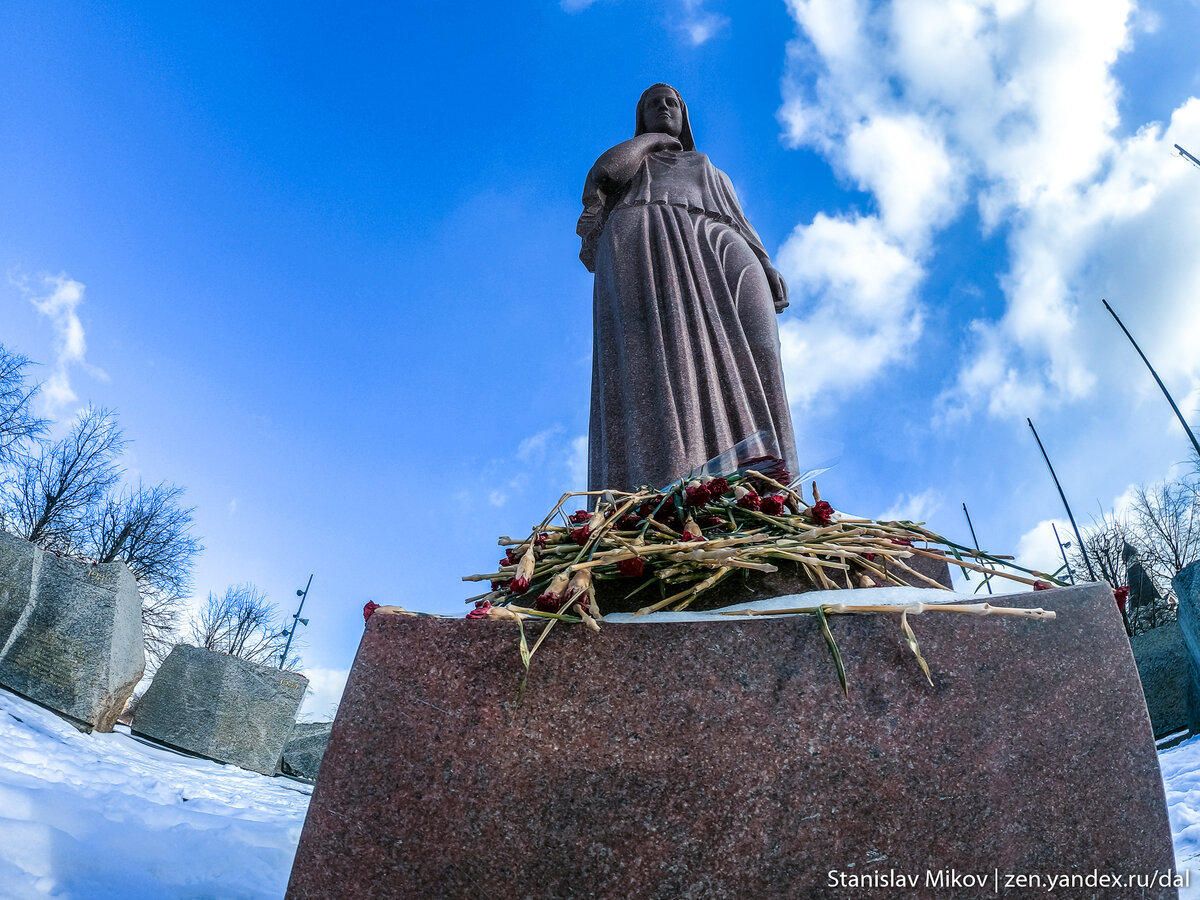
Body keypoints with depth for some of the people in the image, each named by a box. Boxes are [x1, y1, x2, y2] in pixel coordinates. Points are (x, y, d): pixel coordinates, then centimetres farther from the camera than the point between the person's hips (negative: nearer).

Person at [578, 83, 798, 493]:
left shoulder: (715, 176, 42)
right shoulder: (625, 161, 35)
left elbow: (741, 227, 23)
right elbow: (605, 170, 8)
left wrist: (767, 267, 6)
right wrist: (652, 138, 20)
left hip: (711, 244, 2)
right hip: (640, 240, -2)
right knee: (655, 345, -33)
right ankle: (666, 485, -51)